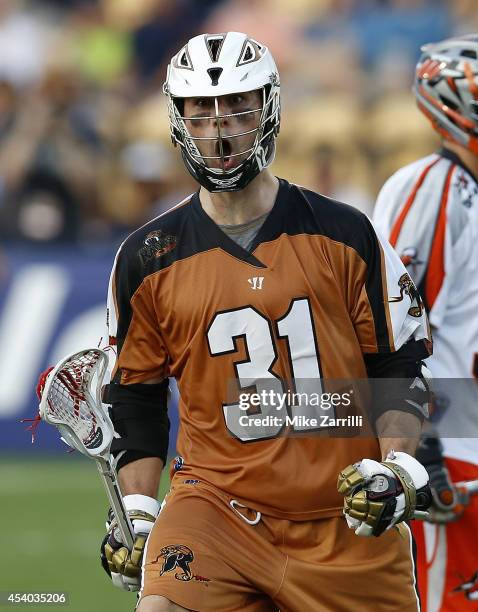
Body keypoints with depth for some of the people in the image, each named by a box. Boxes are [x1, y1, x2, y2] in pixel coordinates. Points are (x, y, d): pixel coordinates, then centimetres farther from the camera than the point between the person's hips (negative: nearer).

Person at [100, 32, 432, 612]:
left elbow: (400, 368, 6)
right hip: (217, 505, -1)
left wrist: (396, 468, -9)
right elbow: (133, 400, 13)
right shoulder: (147, 260, 4)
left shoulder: (345, 235, 2)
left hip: (349, 516, 1)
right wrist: (136, 515, 4)